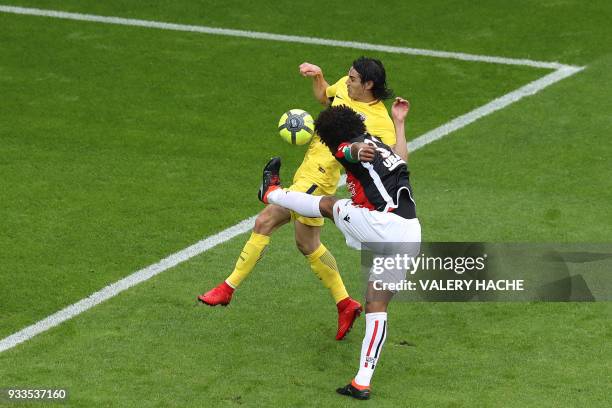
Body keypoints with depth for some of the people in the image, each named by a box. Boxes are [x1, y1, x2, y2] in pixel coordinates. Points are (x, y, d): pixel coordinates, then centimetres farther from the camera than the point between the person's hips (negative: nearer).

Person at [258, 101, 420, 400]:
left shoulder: (348, 148, 2)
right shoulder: (385, 149, 26)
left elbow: (354, 148, -24)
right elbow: (401, 159, 50)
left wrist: (358, 152, -49)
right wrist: (399, 122, 64)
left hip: (382, 226, -7)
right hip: (411, 237, 7)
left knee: (329, 204, 20)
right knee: (377, 306, 12)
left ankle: (272, 193, 45)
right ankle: (362, 382, 10)